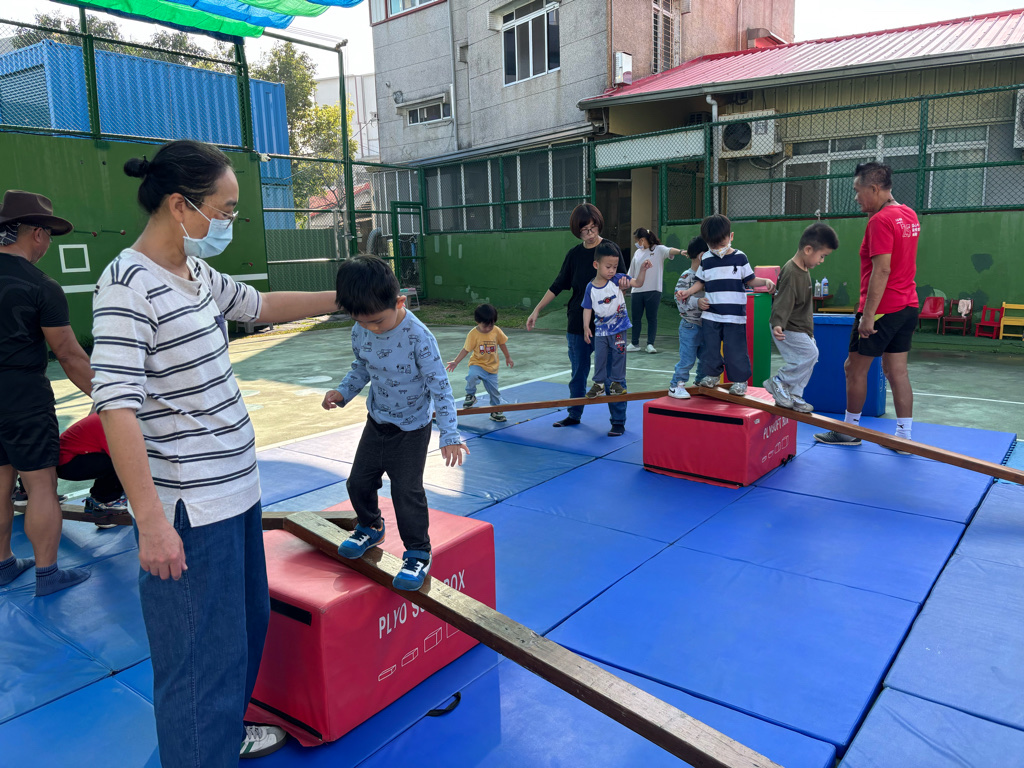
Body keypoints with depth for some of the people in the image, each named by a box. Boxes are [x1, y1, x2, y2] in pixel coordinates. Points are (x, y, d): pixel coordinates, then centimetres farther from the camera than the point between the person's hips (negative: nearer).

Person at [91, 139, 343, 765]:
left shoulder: (197, 273, 8)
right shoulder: (128, 286, -18)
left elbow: (262, 305, 25)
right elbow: (117, 408, -23)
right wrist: (152, 522, -25)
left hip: (236, 488, 10)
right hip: (188, 511, -10)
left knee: (249, 623, 24)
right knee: (203, 654, 2)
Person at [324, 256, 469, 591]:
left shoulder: (418, 336, -27)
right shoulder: (360, 332, -9)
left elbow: (439, 385, -22)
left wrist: (449, 435, -25)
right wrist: (342, 392, -8)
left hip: (411, 428, -6)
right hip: (377, 422, 6)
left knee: (407, 492, -4)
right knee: (359, 482, 15)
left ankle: (418, 553, 16)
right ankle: (370, 528, 43)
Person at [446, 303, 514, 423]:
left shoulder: (497, 331, -6)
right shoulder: (473, 334, -15)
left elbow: (502, 344, 10)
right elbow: (466, 349, -9)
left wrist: (507, 358, 18)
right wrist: (456, 362, -17)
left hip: (492, 367, 3)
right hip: (477, 364, -3)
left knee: (494, 391, 9)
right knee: (472, 375, -35)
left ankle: (495, 411, 31)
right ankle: (470, 395, -7)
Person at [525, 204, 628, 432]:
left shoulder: (611, 249, -4)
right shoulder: (574, 255, 6)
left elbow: (622, 283, -4)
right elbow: (557, 286, 9)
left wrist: (622, 283, -28)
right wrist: (536, 310, 6)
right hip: (577, 323, 4)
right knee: (578, 373, 13)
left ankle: (618, 420, 11)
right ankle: (574, 415, 27)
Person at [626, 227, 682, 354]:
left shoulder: (658, 249, -1)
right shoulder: (638, 252, 16)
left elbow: (669, 251, -22)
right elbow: (631, 272, 21)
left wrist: (680, 251, -43)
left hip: (653, 290, -5)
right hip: (637, 290, 5)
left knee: (652, 318, 0)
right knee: (636, 318, 9)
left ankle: (650, 344, 5)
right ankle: (635, 344, 19)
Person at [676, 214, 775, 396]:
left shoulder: (740, 257, 1)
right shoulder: (706, 260, 7)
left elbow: (750, 280, 6)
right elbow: (700, 282, 16)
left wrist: (765, 281, -10)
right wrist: (688, 292, 2)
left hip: (735, 314, -3)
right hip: (711, 314, 3)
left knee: (735, 349, 0)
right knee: (711, 347, 7)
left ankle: (740, 380, 14)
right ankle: (712, 375, 26)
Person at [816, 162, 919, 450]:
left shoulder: (880, 221, -17)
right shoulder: (909, 215, 11)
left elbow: (882, 270, -24)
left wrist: (868, 315, -23)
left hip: (882, 308, -9)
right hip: (907, 307, 9)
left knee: (854, 368, 5)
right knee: (896, 371, 11)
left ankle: (850, 431, 17)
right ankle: (904, 436, 14)